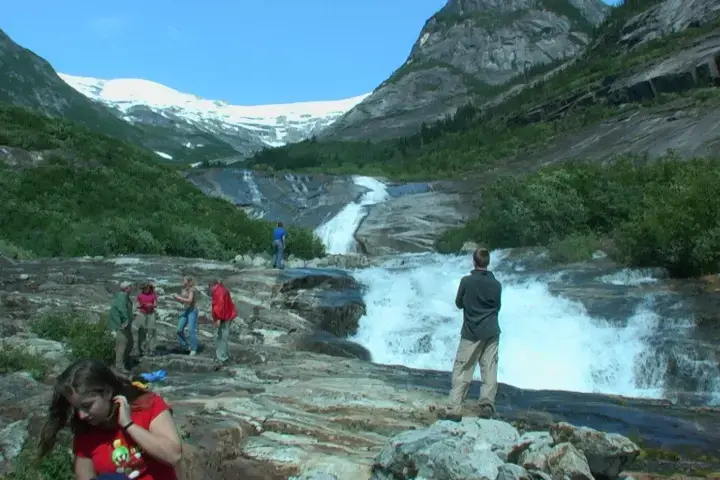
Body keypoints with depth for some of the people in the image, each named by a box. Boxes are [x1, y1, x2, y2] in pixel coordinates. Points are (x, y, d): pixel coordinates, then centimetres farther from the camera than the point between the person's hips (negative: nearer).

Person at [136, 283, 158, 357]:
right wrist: (140, 305, -18)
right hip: (142, 314, 0)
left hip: (151, 314, 0)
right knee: (142, 332, -4)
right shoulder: (140, 295, 1)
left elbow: (155, 305, 1)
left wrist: (151, 305, -19)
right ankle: (142, 350, 2)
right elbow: (137, 305, 4)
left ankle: (151, 350, -2)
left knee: (151, 331, -5)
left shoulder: (153, 294, 2)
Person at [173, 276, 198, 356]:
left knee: (191, 330, -10)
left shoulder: (191, 289, -9)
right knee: (179, 329, 3)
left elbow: (189, 300, -21)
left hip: (192, 311, -8)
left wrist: (179, 297, -14)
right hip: (185, 311, 8)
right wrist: (176, 298, 1)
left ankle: (193, 349, -3)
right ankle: (185, 346, 17)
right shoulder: (184, 290, 12)